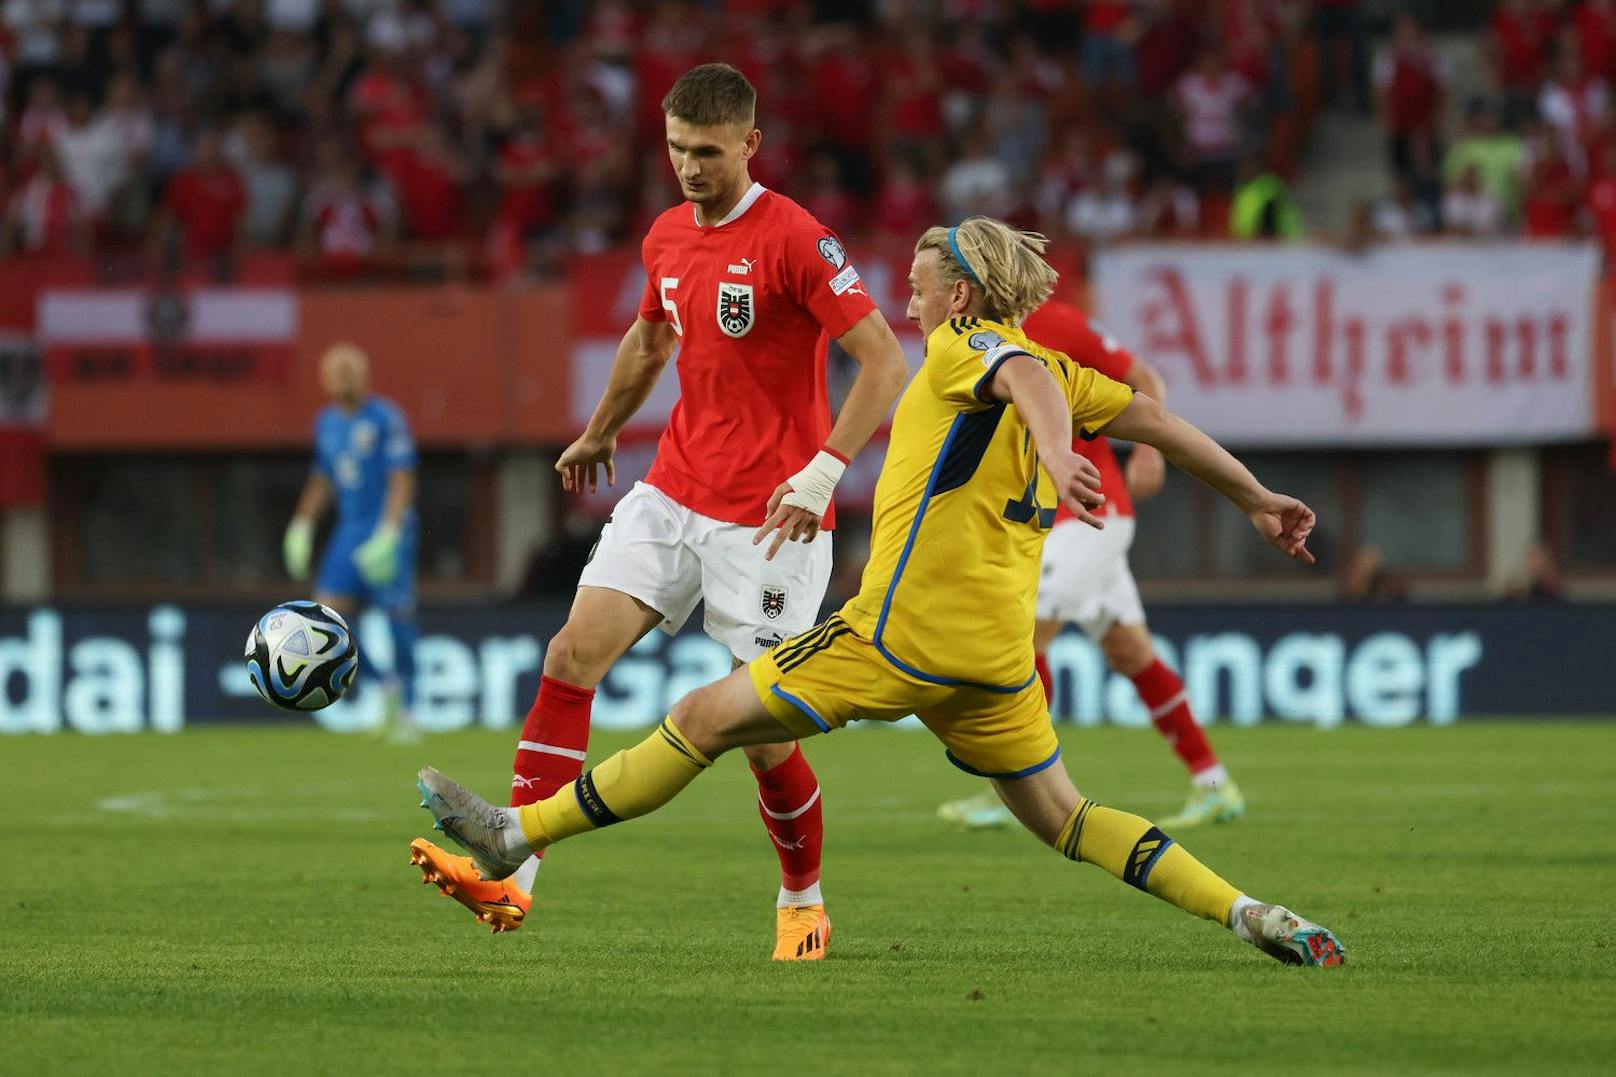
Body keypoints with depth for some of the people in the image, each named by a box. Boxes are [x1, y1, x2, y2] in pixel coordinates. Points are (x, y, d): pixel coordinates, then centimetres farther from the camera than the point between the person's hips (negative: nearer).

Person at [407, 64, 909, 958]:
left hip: (765, 518, -6)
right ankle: (512, 874, -13)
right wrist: (597, 435, 39)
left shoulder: (794, 240, -14)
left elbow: (884, 361, -17)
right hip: (672, 496, 6)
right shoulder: (668, 237, 8)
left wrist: (823, 472, -26)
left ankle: (802, 904, 21)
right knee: (573, 654, -10)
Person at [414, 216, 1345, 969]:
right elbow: (1156, 418, 20)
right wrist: (1258, 499, 30)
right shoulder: (1051, 367, 18)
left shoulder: (965, 342, -4)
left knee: (705, 719, -2)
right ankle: (1249, 915, 1)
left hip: (908, 628, -8)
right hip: (999, 649, 8)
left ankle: (519, 835, 1)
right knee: (1059, 815, 14)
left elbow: (1027, 380, -25)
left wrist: (1057, 457, -46)